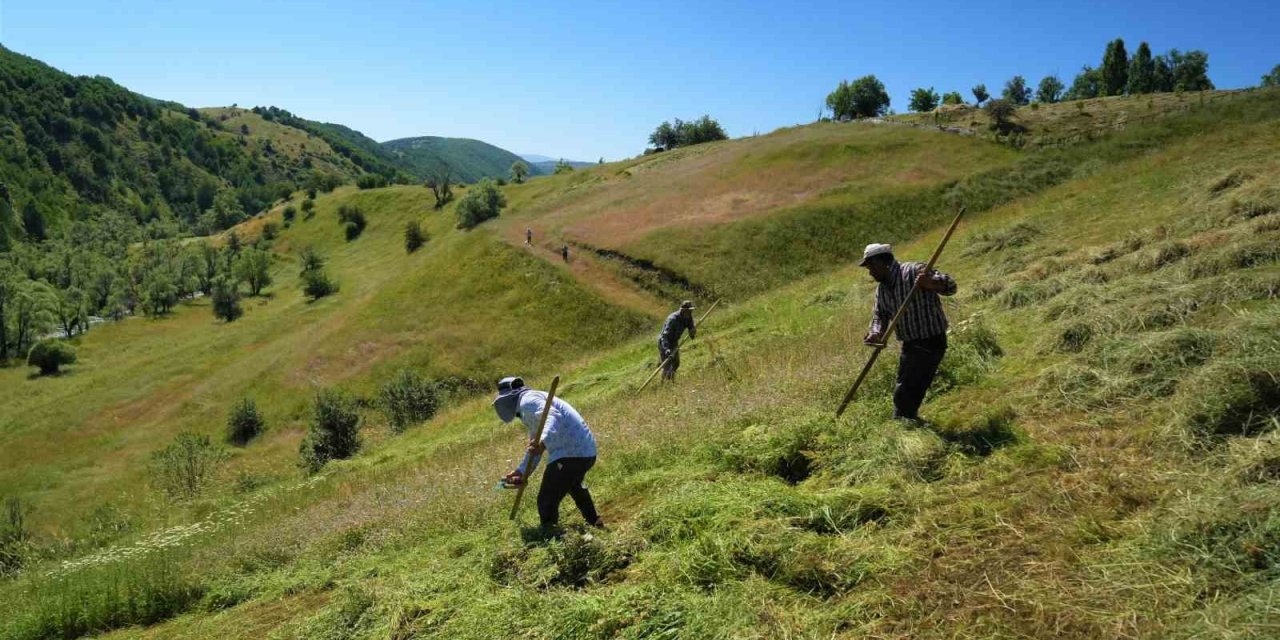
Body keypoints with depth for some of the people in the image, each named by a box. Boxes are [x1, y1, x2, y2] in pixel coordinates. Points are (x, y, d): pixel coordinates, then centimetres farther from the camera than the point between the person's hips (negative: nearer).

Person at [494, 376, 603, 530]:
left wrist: (543, 443, -43)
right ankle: (594, 520, 54)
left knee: (547, 501, -5)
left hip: (569, 453, -11)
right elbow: (534, 448, 24)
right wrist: (521, 472, 11)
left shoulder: (527, 400, -9)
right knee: (573, 485, 38)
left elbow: (554, 417, -28)